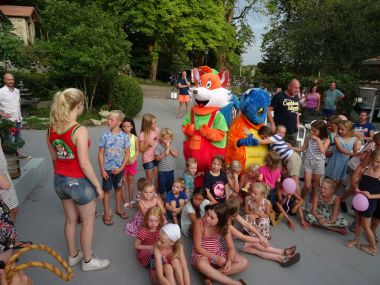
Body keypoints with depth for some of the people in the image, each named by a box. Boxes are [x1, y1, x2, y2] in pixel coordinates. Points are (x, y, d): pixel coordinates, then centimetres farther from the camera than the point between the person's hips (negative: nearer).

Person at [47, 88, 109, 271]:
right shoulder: (80, 130, -24)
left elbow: (54, 157, 8)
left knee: (70, 219, 24)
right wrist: (98, 186, -12)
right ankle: (88, 261, 32)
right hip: (79, 182, -7)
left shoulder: (51, 128, -2)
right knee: (88, 221, 14)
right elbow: (84, 164, -22)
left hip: (59, 180, 7)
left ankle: (73, 255, 44)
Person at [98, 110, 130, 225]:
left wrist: (121, 168, -10)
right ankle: (106, 213, 24)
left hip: (119, 168, 1)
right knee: (107, 190, 10)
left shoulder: (125, 136, -9)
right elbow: (100, 153, -6)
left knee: (118, 188, 19)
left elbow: (127, 153, -4)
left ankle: (118, 208, 38)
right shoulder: (105, 136, -10)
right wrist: (102, 170, -9)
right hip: (107, 168, -1)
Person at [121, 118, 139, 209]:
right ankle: (125, 201, 19)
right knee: (123, 182, 7)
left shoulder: (134, 137, -2)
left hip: (132, 162, 2)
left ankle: (131, 200, 29)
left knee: (131, 180, 14)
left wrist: (133, 159, -15)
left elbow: (137, 151, 1)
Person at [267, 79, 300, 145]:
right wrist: (272, 125, -17)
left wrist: (297, 123, 14)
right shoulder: (279, 96, -11)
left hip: (293, 131, 6)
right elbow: (269, 110, -12)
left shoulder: (297, 98, 10)